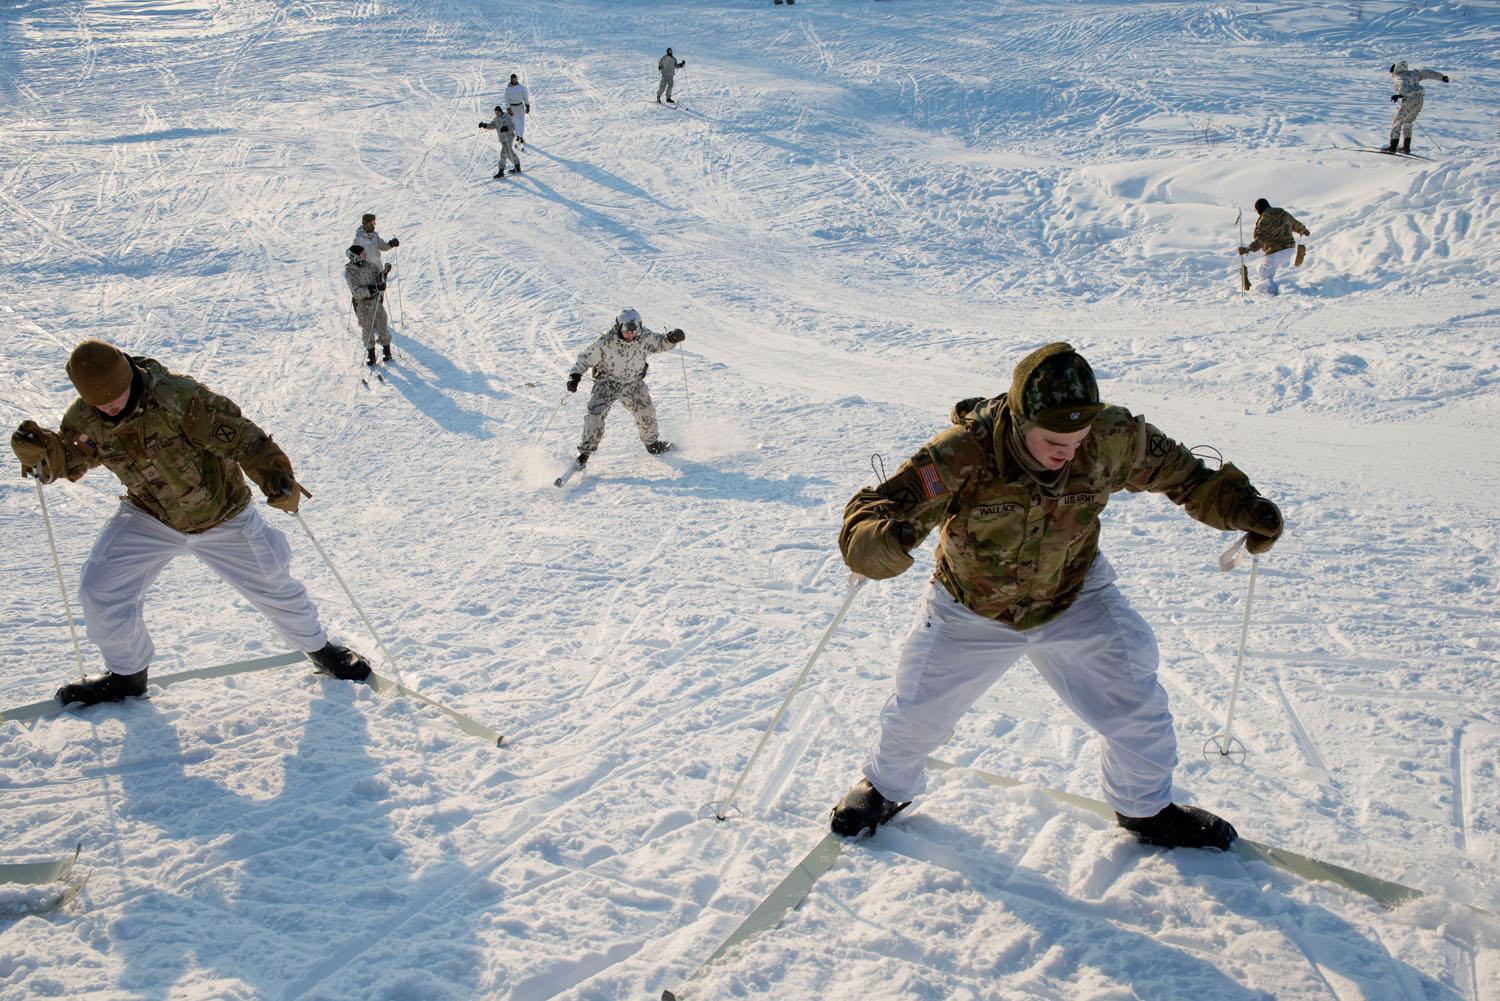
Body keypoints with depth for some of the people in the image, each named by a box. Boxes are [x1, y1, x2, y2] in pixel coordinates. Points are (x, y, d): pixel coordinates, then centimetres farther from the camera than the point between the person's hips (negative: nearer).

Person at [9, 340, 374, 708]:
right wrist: (38, 452, -20)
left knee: (273, 588, 6)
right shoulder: (85, 419, -13)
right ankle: (127, 674, 19)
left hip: (222, 518, -4)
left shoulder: (178, 397, -31)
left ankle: (319, 648, 34)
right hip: (149, 518, 4)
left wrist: (277, 477, -39)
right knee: (100, 591, -7)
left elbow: (239, 436, -29)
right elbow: (67, 461, 2)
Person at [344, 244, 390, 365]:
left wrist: (384, 273, -16)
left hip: (376, 300, 3)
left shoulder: (369, 264, -1)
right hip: (362, 304, -3)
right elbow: (357, 291, -23)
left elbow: (379, 279, 7)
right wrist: (376, 288, -30)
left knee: (381, 326, 6)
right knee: (367, 329, 5)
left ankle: (387, 350, 24)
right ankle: (370, 353, 21)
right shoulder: (349, 272, -16)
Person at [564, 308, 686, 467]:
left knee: (646, 411, -6)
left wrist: (672, 338, -18)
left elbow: (661, 343, 3)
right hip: (608, 382, -3)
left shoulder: (644, 337, -13)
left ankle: (652, 443, 22)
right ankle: (585, 451, -3)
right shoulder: (605, 341, -22)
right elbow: (585, 359, -14)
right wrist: (574, 376, -27)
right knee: (595, 412, -17)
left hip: (633, 382, 3)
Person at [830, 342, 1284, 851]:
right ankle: (888, 784, 46)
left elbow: (1178, 471, -5)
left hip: (1075, 601, 2)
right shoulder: (961, 455, -35)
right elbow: (872, 509, -35)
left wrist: (1238, 505, -18)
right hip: (971, 615, -2)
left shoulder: (1111, 439, -25)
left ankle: (1146, 808, 34)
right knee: (918, 711, 12)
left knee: (1135, 706, 3)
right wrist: (878, 541, -58)